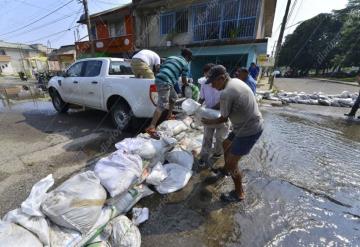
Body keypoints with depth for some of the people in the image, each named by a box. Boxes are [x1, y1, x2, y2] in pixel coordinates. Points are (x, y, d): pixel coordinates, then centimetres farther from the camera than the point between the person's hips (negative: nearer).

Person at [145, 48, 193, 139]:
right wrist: (186, 84, 34)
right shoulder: (185, 63, 9)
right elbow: (184, 80, 12)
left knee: (174, 96, 25)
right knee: (162, 105, -13)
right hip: (165, 82, -8)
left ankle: (169, 115, 35)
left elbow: (161, 68, 29)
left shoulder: (171, 57, 27)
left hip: (159, 79, 8)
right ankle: (151, 128, -18)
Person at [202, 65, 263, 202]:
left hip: (249, 131, -10)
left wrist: (208, 122, 4)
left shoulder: (225, 94, -25)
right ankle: (226, 169, 49)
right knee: (226, 145, 26)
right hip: (251, 125, 10)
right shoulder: (235, 81, 3)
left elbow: (223, 119, -12)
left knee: (232, 163, 1)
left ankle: (239, 194, 23)